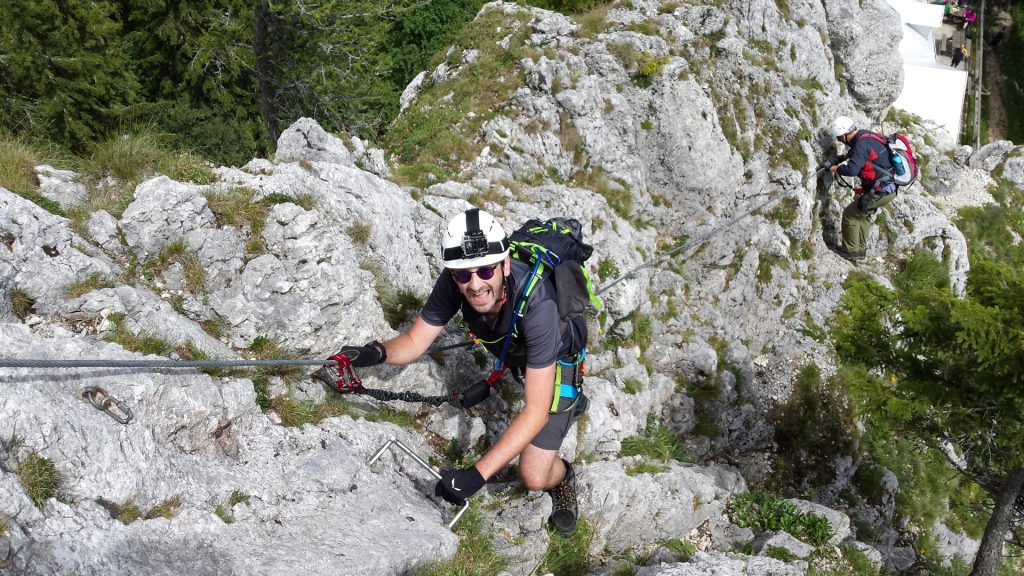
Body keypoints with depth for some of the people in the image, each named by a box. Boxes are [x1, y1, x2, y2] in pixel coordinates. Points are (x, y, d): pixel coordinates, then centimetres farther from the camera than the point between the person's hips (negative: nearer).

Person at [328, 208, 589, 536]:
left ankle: (562, 479, 22)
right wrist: (376, 353, -41)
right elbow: (415, 342, -18)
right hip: (510, 349, 5)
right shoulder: (455, 282, -31)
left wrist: (477, 474, -51)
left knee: (534, 476, -13)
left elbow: (536, 411, -43)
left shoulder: (536, 303, -45)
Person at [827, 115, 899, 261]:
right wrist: (847, 155, 17)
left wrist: (837, 169, -13)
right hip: (890, 188, 10)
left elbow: (852, 169, -33)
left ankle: (850, 250, 13)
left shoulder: (862, 143, -21)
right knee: (863, 214, 26)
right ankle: (861, 249, 33)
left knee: (850, 214, 3)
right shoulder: (866, 135, 9)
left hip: (880, 192, -10)